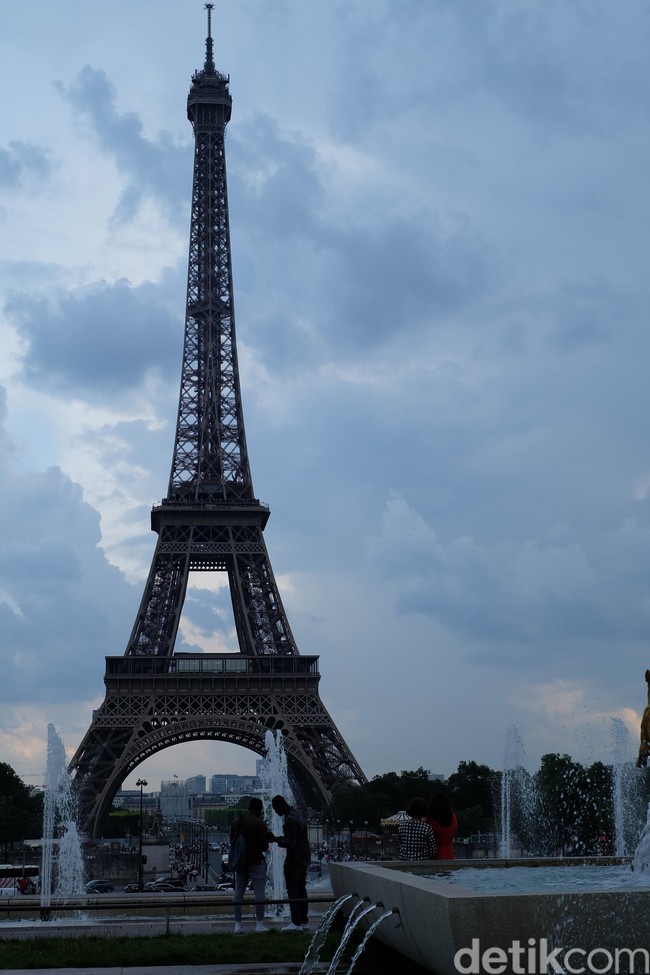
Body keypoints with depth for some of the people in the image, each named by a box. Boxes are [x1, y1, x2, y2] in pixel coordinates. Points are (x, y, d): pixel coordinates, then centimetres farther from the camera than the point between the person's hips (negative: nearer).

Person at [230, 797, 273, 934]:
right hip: (256, 862, -6)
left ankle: (238, 924, 8)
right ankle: (259, 924, -3)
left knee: (238, 892, 9)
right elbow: (264, 847, -11)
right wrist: (267, 837, 10)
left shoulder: (235, 822, 8)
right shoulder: (259, 823, -11)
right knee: (259, 892, -1)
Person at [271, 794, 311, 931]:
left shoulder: (290, 819, -19)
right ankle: (304, 922, 14)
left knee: (292, 891, -6)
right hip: (304, 858, 10)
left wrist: (277, 839, -10)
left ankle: (296, 923, -7)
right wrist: (279, 838, 13)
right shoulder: (296, 814, 13)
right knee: (301, 889, 13)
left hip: (294, 859, -10)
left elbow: (290, 843, -22)